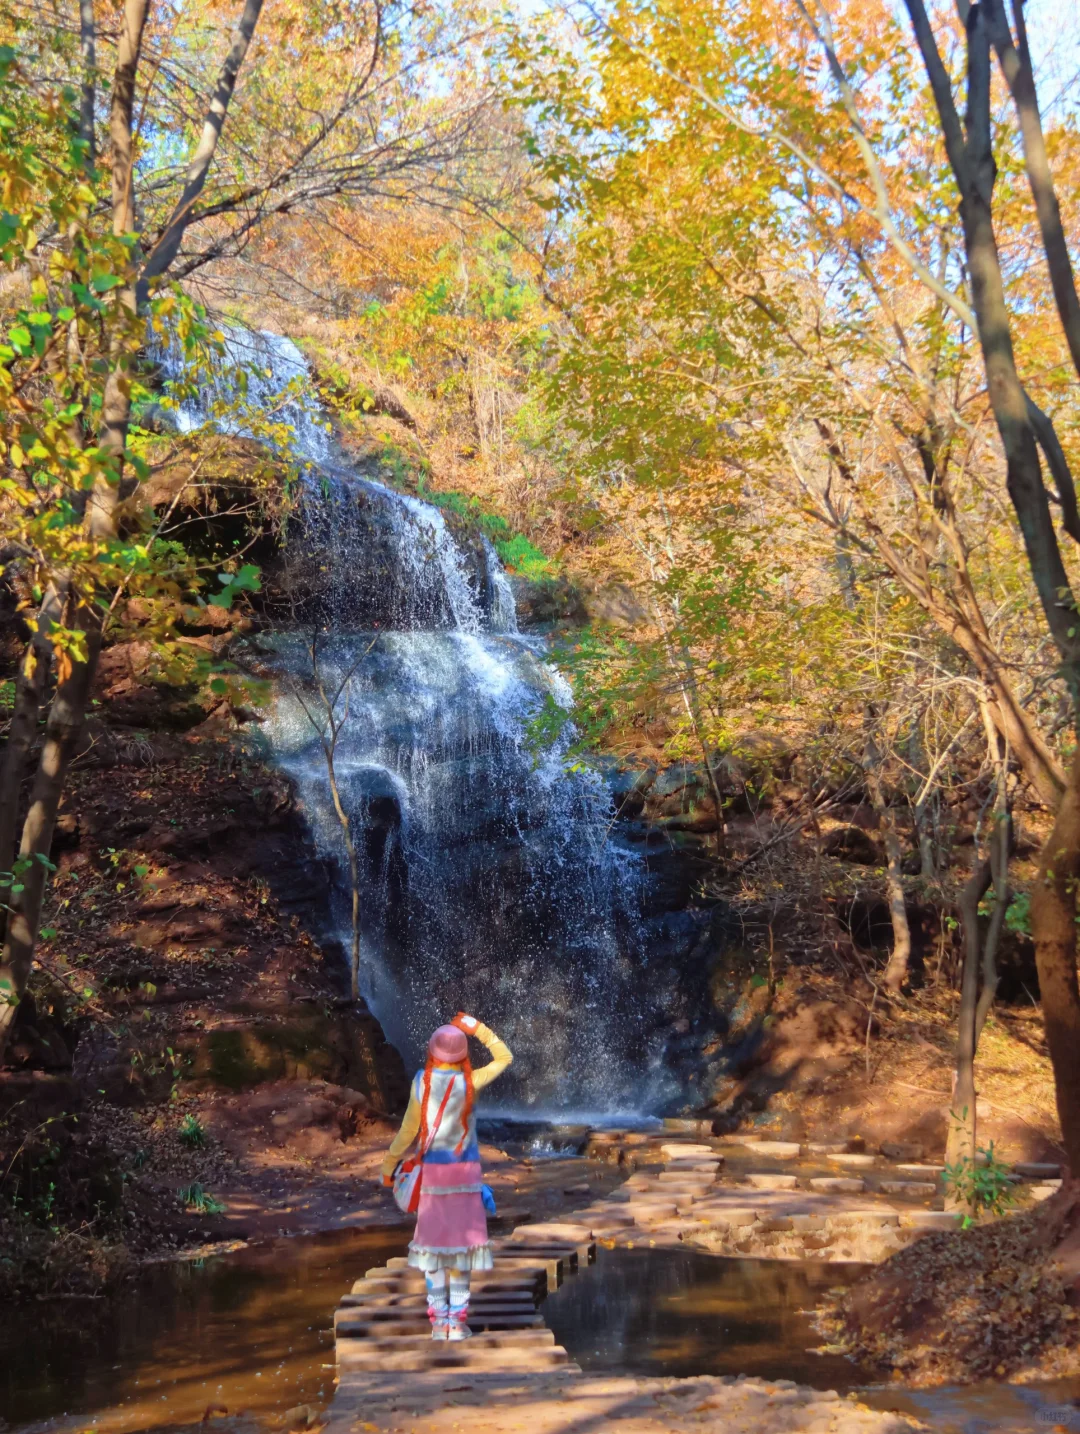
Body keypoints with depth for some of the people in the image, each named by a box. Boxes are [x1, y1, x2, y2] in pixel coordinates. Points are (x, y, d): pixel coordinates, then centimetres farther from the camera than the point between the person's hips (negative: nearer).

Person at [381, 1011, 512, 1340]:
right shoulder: (469, 1082, -9)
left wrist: (389, 1165, 5)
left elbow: (409, 1130, -5)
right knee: (462, 1242, 6)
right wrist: (477, 1027, 1)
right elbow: (504, 1057, 4)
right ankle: (458, 1322, 5)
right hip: (465, 1170, -1)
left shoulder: (422, 1082, -8)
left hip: (432, 1170, 1)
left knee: (433, 1242, 9)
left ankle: (439, 1322, 9)